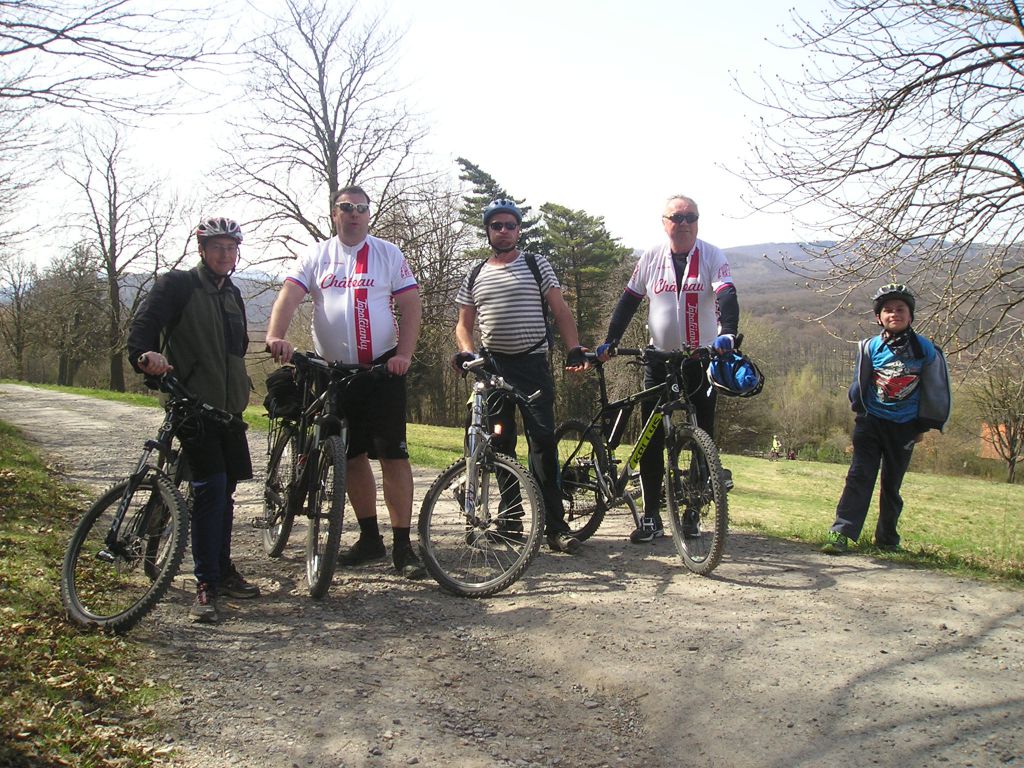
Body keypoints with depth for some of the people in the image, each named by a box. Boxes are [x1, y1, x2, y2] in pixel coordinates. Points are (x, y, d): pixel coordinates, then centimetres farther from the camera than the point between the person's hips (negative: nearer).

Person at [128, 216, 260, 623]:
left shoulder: (232, 294, 18)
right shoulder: (177, 284, -2)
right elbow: (144, 324, -14)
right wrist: (145, 355, -34)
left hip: (227, 406, 7)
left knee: (225, 489, 11)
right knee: (210, 487, -14)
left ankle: (223, 570, 22)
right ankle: (206, 584, -9)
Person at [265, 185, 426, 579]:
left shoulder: (388, 254, 4)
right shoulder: (315, 256, 7)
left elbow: (411, 305, -1)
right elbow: (289, 295, -7)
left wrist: (404, 354, -15)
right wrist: (275, 336, -25)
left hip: (382, 368, -3)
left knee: (392, 455, -7)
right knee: (352, 457, 9)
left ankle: (402, 545, -3)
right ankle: (370, 538, 21)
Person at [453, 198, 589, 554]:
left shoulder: (536, 265, 6)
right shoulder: (475, 276, 13)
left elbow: (560, 311, 3)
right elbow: (464, 324, 16)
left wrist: (575, 351, -9)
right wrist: (466, 352, -5)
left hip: (533, 364, -3)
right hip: (492, 366, 3)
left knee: (543, 440, -10)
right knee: (500, 444, 5)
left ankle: (555, 525, -9)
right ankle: (512, 516, 16)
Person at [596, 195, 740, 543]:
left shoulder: (712, 257, -3)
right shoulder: (651, 258, 4)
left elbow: (727, 297, -16)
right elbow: (628, 302, 6)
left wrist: (727, 333, -35)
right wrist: (609, 342, -3)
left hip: (702, 359, -1)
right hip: (660, 358, 1)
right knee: (652, 439, -2)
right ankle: (651, 517, 4)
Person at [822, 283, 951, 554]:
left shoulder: (926, 350, -3)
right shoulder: (870, 347, -3)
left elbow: (934, 391, 5)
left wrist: (923, 426, 7)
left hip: (904, 428, 1)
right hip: (871, 422, 0)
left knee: (892, 484, 9)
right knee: (859, 476, -10)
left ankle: (887, 539, 23)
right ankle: (841, 534, -14)